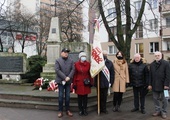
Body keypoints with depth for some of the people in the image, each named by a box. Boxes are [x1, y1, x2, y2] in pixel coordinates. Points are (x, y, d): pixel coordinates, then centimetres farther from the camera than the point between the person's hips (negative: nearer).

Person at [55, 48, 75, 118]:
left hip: (68, 81, 3)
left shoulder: (71, 61, 9)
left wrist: (69, 77, -15)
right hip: (60, 81, -2)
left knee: (68, 96, 8)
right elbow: (57, 70, -10)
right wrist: (64, 77, -16)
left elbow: (73, 69, 0)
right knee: (61, 96, 2)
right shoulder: (58, 60, 0)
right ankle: (60, 111, 11)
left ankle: (67, 110, 18)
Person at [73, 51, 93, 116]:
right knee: (80, 97, 7)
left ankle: (85, 110, 20)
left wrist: (91, 82, 2)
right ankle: (80, 110, 19)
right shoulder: (76, 64, -3)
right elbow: (75, 74, -2)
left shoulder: (88, 64, 1)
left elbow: (90, 73, 4)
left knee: (85, 97, 9)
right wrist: (74, 84, -4)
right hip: (79, 83, -1)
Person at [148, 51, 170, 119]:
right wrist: (150, 84, 5)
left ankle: (163, 112, 19)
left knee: (164, 99, 7)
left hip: (163, 85, -4)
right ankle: (157, 111, 22)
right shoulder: (152, 64, 9)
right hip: (154, 85, 4)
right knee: (155, 99, 9)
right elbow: (150, 75, 10)